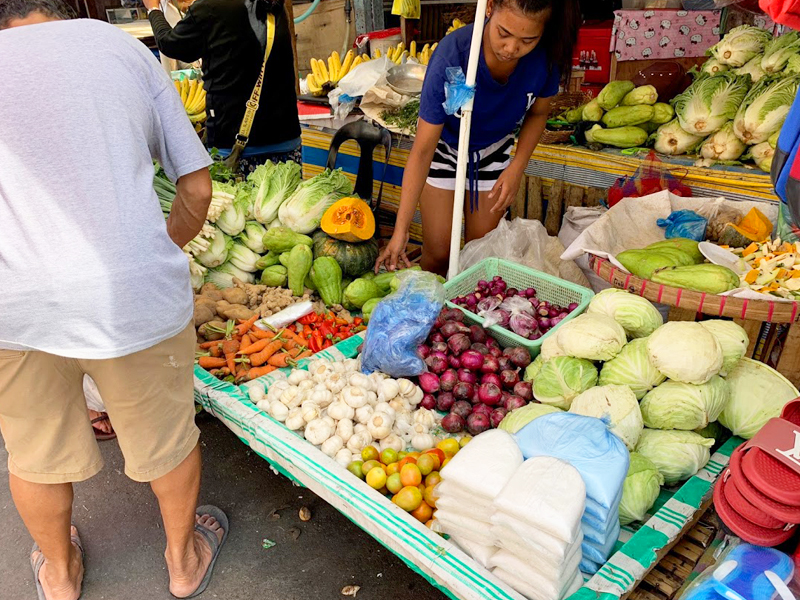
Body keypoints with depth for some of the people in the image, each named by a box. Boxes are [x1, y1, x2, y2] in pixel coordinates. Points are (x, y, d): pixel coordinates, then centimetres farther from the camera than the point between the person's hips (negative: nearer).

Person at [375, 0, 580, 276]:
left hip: (494, 149, 3)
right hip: (444, 146, -2)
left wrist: (517, 168, -16)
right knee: (437, 253, -1)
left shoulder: (546, 56, -26)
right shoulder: (451, 54, -36)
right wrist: (401, 230, -34)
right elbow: (422, 150, -33)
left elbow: (537, 113, -2)